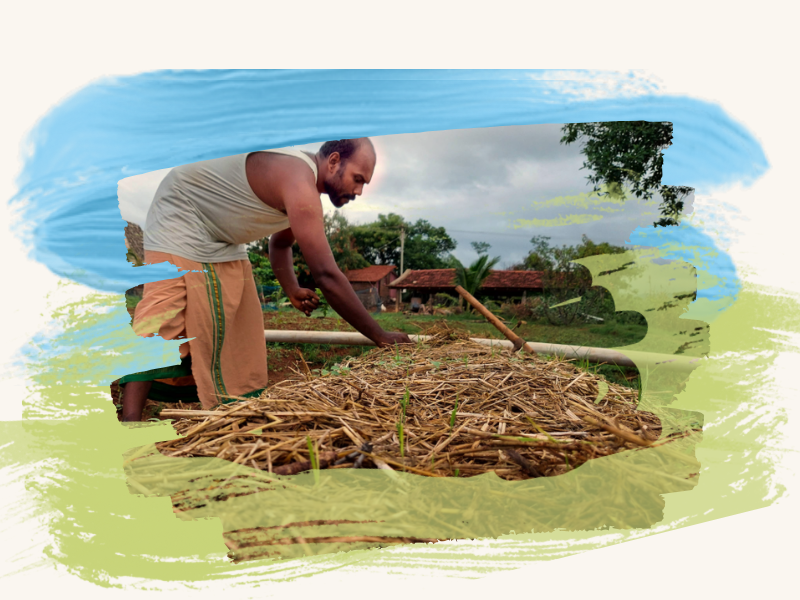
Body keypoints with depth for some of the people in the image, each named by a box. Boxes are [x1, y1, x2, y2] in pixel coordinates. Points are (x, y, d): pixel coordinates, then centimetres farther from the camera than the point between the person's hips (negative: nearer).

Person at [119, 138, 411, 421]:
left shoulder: (305, 178, 1)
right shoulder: (299, 181, -32)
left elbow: (281, 243, 16)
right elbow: (326, 274, -37)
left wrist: (292, 290, -4)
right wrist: (380, 336, -31)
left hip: (223, 242, 10)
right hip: (178, 221, -9)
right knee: (161, 322, -21)